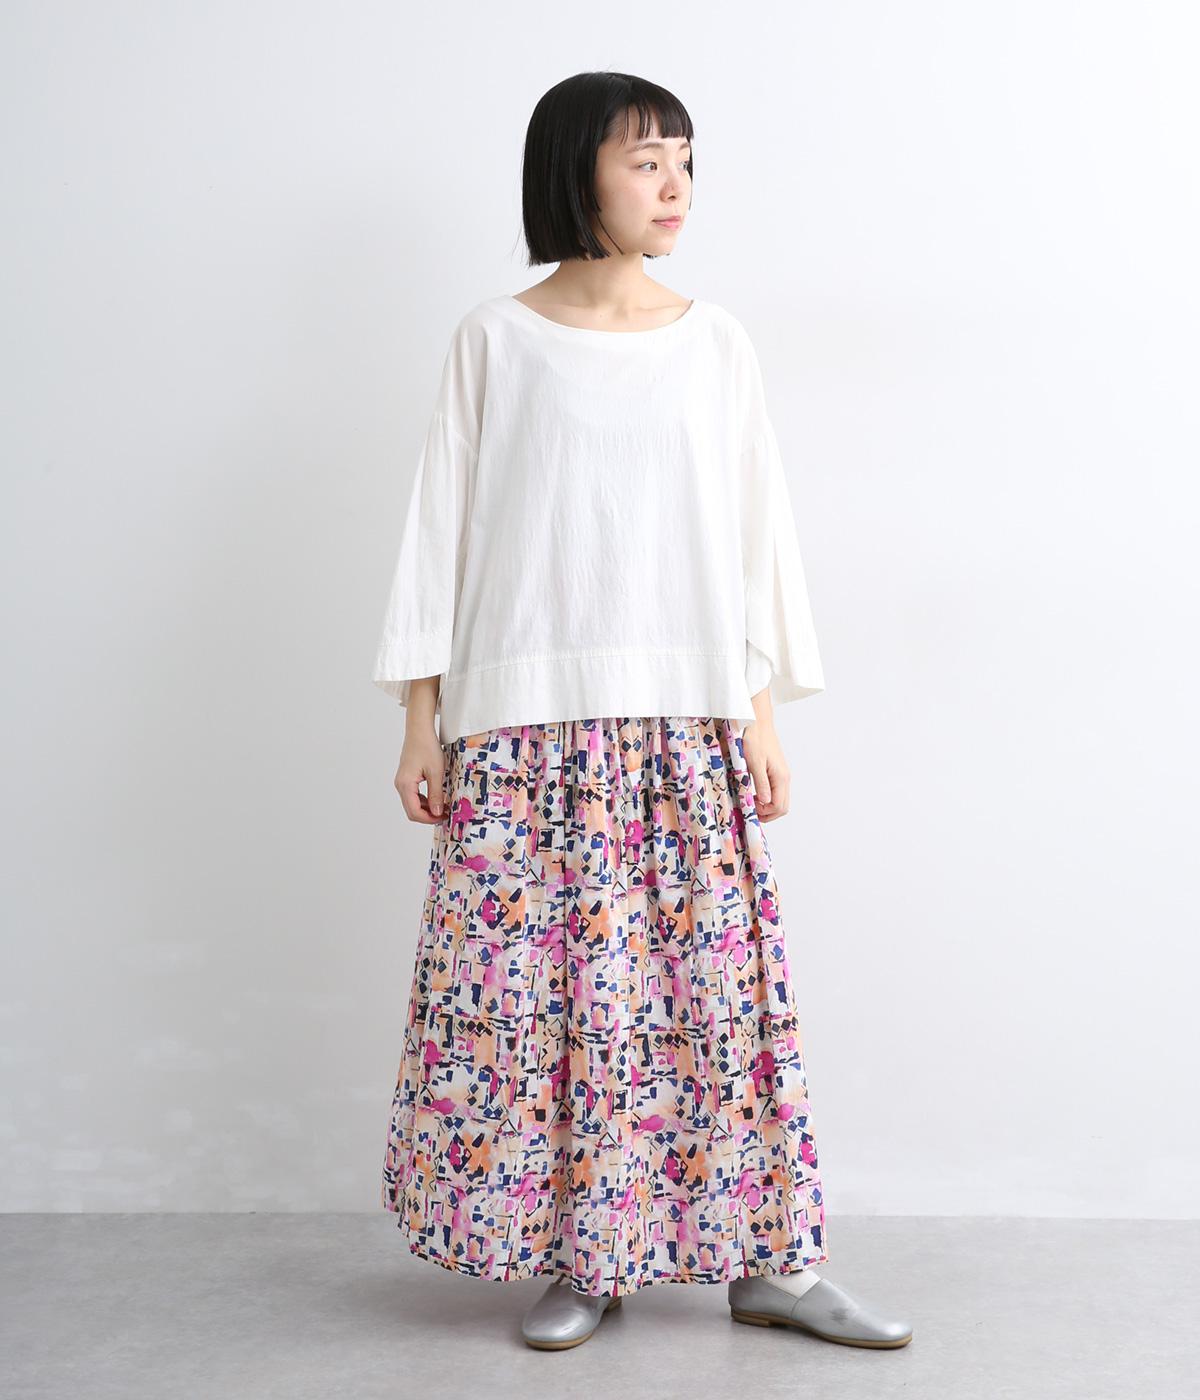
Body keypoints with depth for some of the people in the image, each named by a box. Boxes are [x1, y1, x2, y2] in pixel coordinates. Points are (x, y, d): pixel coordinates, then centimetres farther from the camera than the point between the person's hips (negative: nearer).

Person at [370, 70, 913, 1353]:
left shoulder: (717, 345, 9)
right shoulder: (495, 340, 4)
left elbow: (754, 531, 9)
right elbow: (444, 526, 4)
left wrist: (763, 715, 4)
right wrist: (421, 720, 0)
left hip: (687, 719, 2)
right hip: (526, 718, -1)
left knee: (717, 972, 2)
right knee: (536, 977, 0)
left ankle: (767, 1260, 14)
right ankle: (577, 1257, 16)